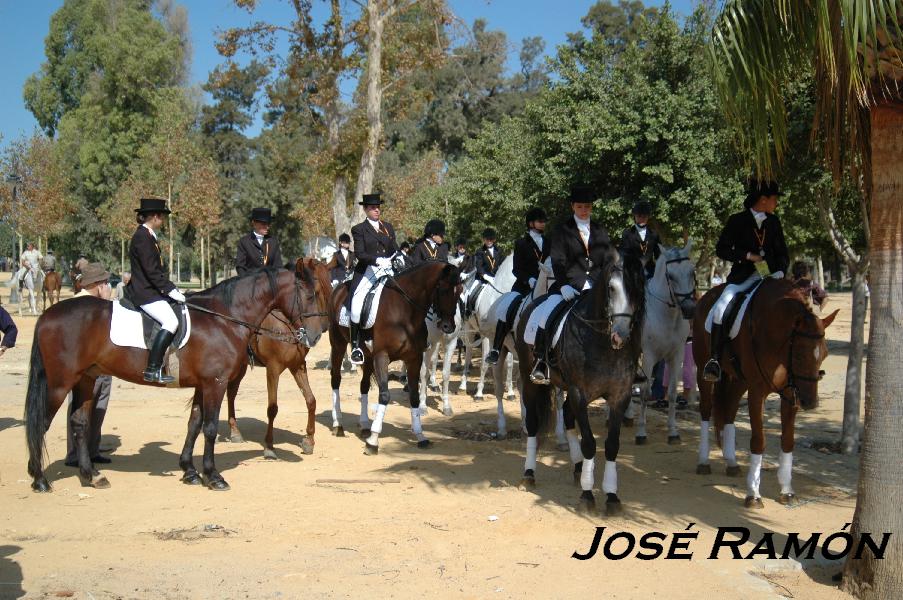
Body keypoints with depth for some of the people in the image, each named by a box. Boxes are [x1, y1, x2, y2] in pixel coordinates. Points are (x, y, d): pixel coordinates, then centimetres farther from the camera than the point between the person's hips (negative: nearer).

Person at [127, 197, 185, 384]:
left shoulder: (147, 236, 17)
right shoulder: (142, 237, -14)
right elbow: (152, 271, -20)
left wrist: (171, 288, 13)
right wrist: (170, 290, -18)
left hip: (150, 291, 11)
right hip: (145, 293, -11)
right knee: (171, 321, -25)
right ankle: (153, 369, -27)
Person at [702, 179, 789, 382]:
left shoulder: (774, 222, 14)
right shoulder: (737, 221, 2)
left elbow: (782, 252, 19)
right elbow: (721, 249, 0)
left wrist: (781, 271, 0)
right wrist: (747, 256, -11)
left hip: (770, 274, 3)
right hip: (743, 276, -3)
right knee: (721, 307, -26)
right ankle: (715, 359, -20)